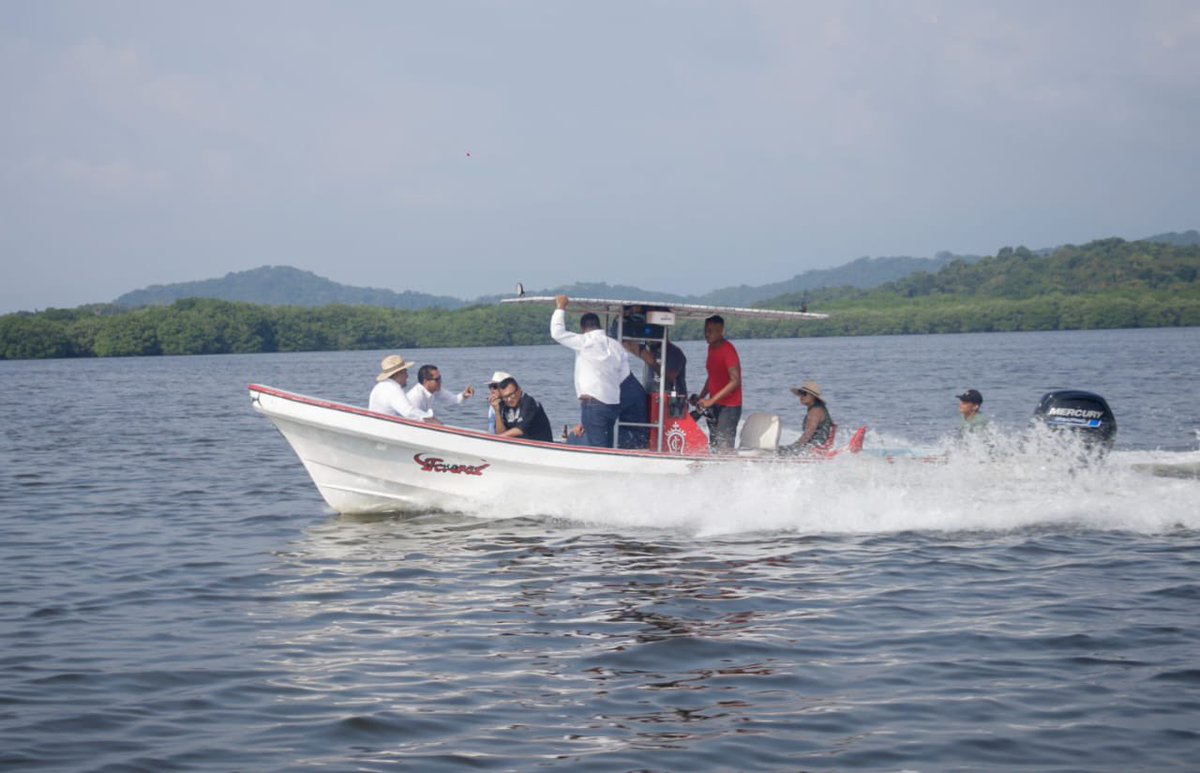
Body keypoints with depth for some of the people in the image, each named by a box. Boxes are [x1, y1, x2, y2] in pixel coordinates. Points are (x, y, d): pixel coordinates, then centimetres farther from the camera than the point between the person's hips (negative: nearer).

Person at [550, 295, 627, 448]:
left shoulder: (585, 342, -10)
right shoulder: (615, 345, 11)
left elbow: (557, 332, -10)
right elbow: (624, 372, 16)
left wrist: (560, 308, 2)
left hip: (593, 404, -7)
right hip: (614, 404, 7)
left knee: (597, 449, -8)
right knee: (607, 448, 13)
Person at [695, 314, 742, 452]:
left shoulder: (728, 350, -16)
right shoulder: (712, 348, 11)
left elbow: (735, 381, -22)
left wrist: (711, 400, -23)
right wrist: (701, 397, 9)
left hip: (728, 406, -9)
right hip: (714, 404, 9)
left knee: (724, 447, -15)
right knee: (713, 445, 7)